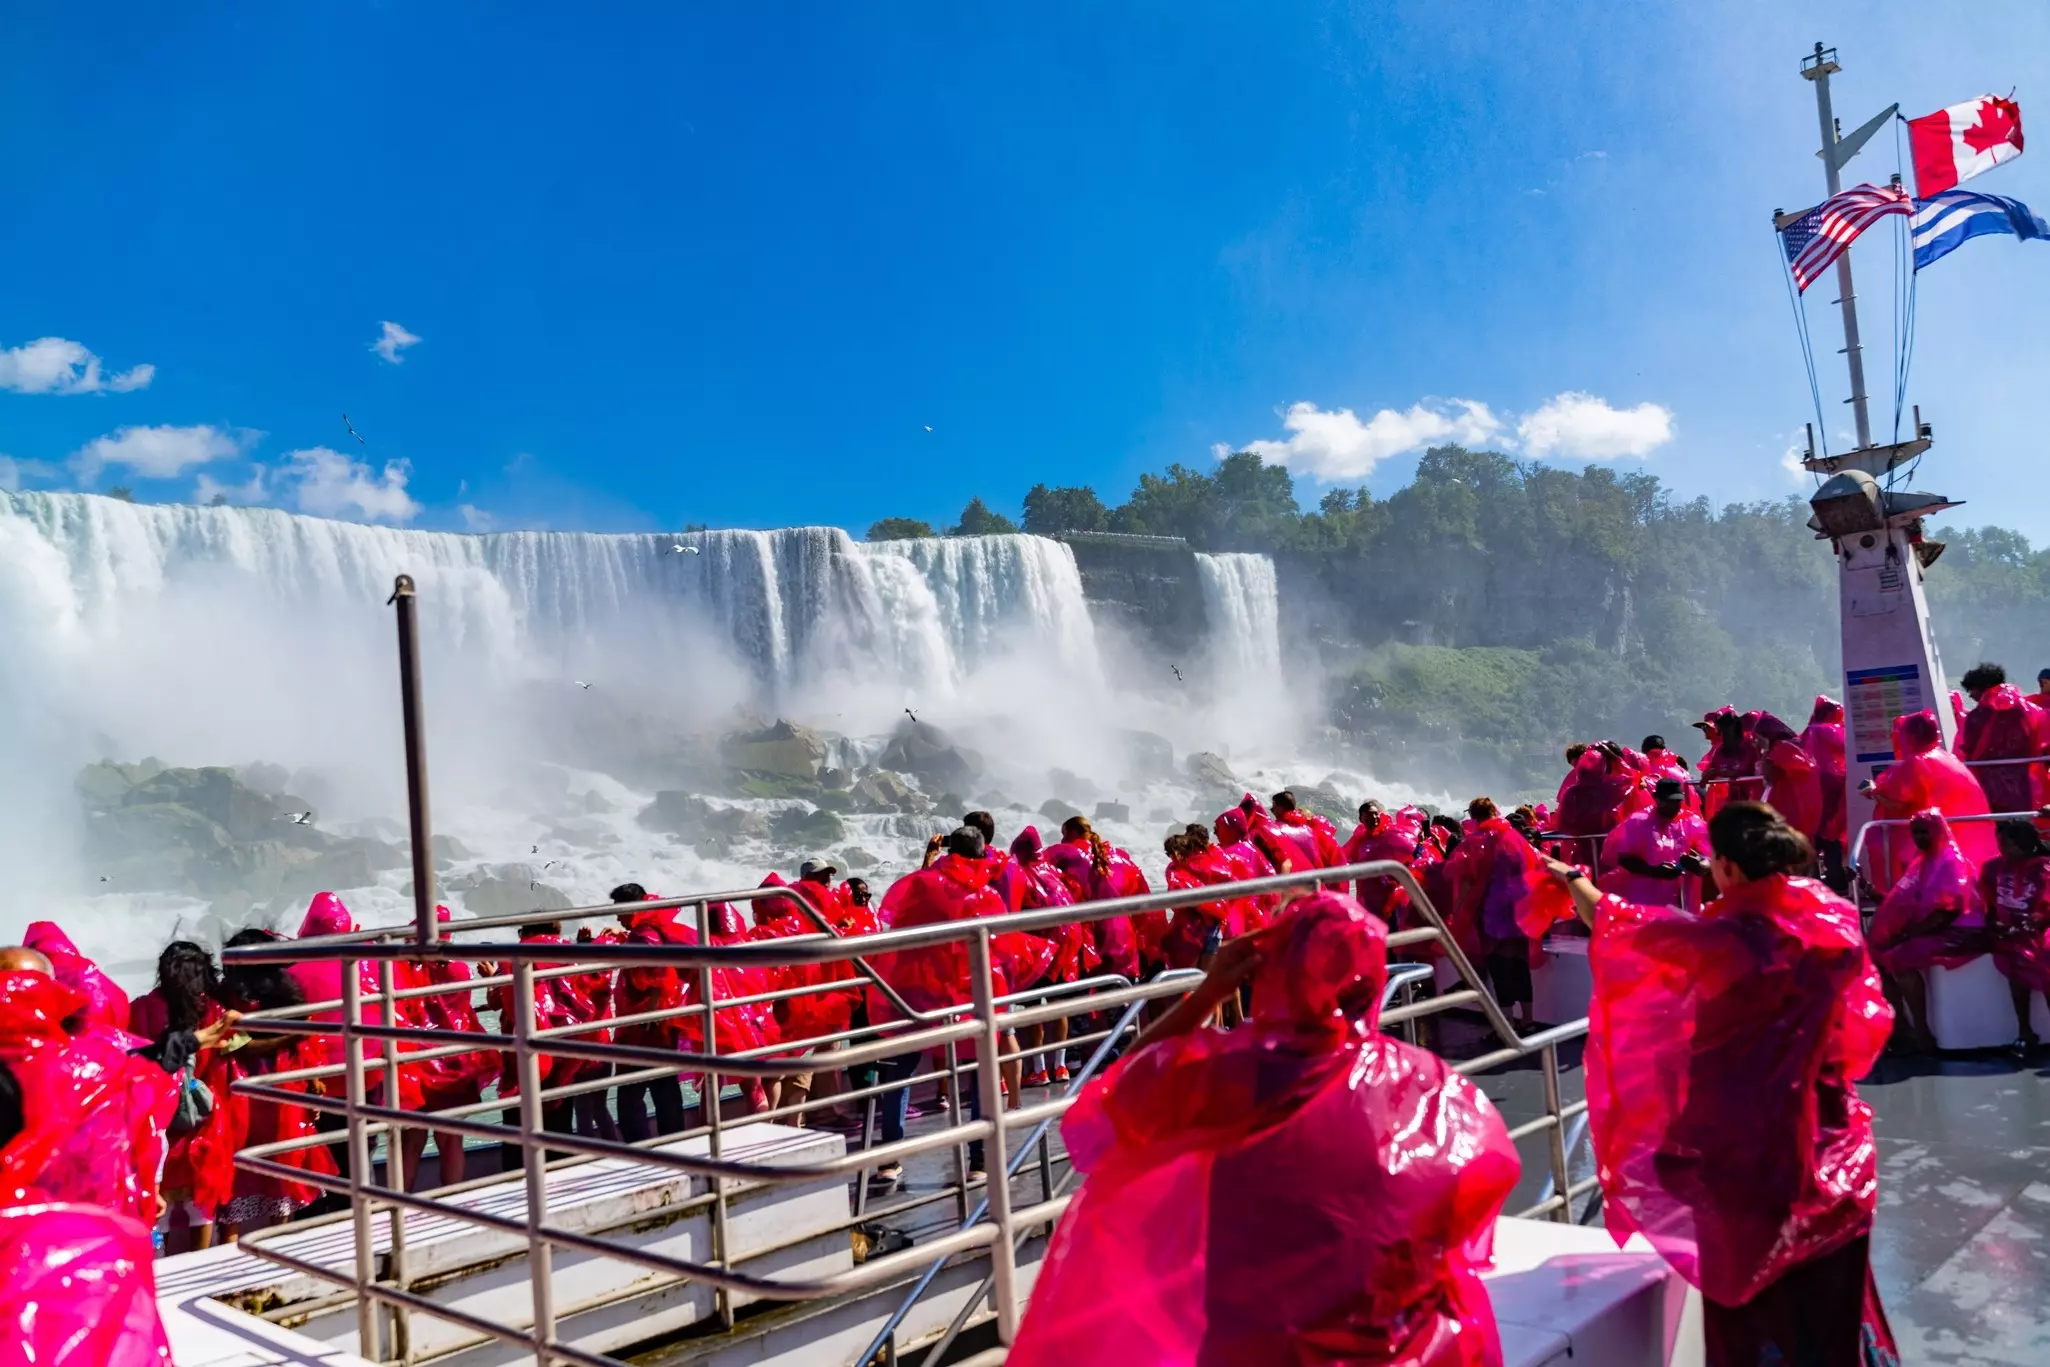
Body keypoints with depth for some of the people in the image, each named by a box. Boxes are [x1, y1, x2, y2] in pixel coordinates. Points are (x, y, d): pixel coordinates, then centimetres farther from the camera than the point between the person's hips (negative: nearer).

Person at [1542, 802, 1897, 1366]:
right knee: (1829, 1289, 22)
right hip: (1828, 1144, 5)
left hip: (1747, 1147, -5)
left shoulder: (1726, 939, -23)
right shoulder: (1834, 920, -7)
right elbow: (1865, 1024, 9)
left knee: (1755, 1298, 12)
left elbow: (1622, 928, -9)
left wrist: (1572, 878, 8)